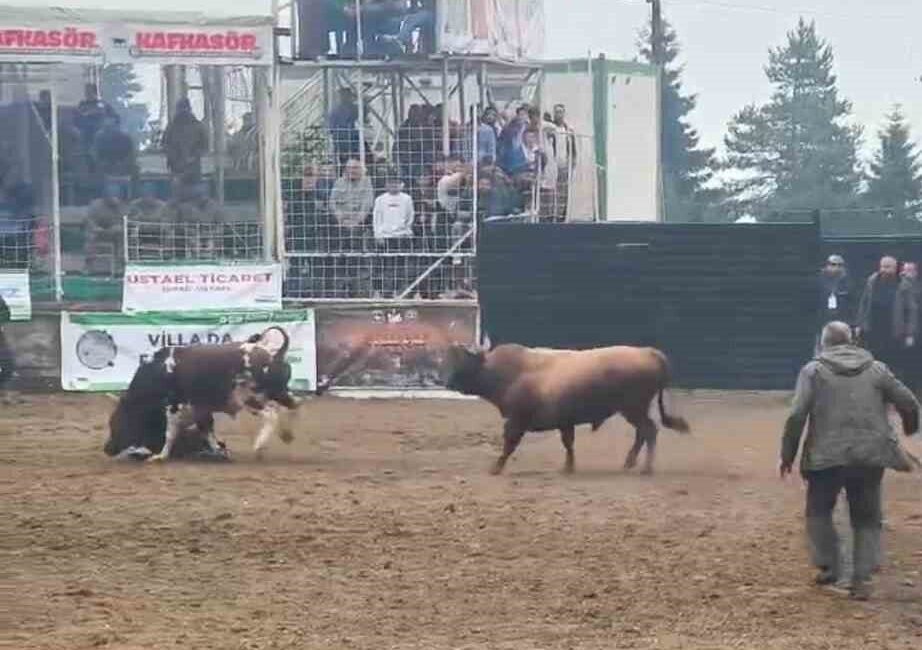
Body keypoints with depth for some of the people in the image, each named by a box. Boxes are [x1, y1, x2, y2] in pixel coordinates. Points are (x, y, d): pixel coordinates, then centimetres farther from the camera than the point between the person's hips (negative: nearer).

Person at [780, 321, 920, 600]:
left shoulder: (813, 371, 1)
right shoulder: (876, 369, 8)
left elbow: (796, 416, -8)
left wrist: (787, 455, 0)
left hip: (827, 457, -2)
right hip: (870, 457, 2)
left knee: (819, 511, 20)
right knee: (867, 519, 12)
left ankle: (829, 567, 14)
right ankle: (862, 577, 0)